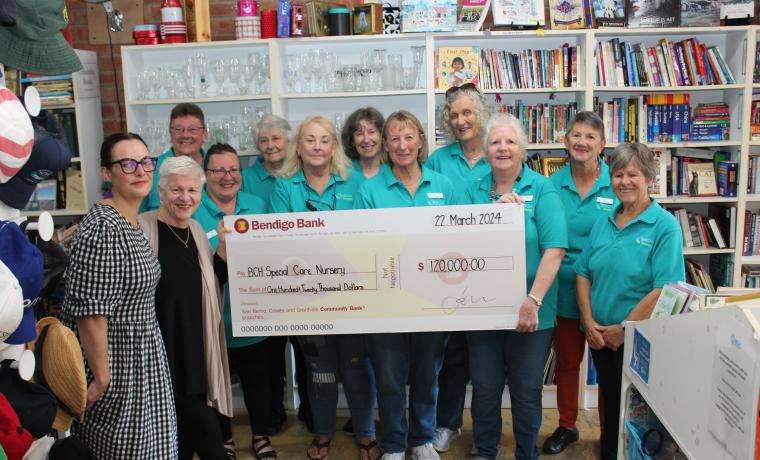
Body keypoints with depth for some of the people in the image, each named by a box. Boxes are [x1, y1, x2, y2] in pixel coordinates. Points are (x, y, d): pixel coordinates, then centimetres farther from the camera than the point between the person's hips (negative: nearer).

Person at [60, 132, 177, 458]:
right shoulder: (103, 228, -23)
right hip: (114, 366, -9)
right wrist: (101, 378, -20)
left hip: (140, 357, 9)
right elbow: (89, 311, -24)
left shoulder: (132, 223, 7)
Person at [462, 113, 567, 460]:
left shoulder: (542, 189, -5)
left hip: (530, 313, -2)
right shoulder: (474, 191, 5)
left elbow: (554, 249, -14)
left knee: (527, 391, 12)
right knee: (485, 388, 14)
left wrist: (532, 301, -21)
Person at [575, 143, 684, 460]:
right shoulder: (603, 224, 6)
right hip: (599, 336, 5)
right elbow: (583, 274, 6)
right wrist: (589, 322, -6)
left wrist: (623, 329, -16)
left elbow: (664, 290, -18)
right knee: (609, 401, 19)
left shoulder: (665, 226, -12)